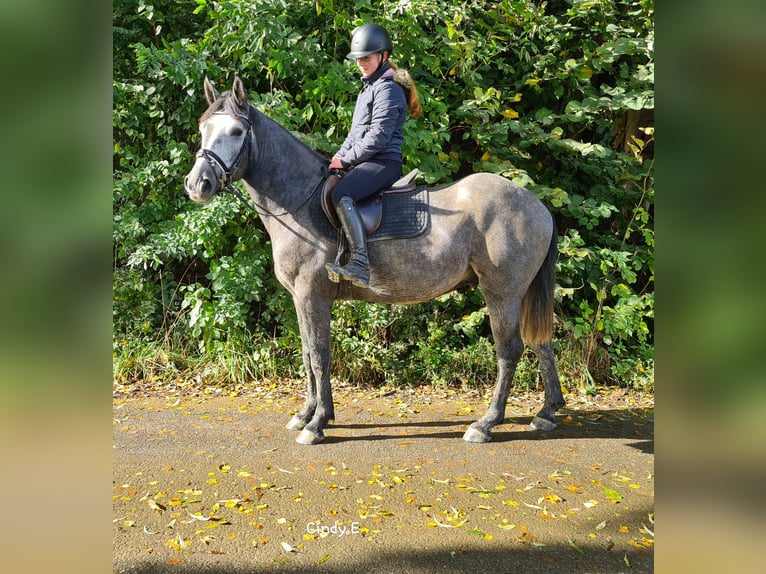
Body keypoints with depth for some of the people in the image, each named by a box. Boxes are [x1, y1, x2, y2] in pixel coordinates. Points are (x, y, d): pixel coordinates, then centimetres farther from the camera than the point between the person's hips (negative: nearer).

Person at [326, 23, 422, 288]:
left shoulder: (388, 88, -10)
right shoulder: (369, 87, 22)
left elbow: (377, 137, -19)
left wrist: (345, 159, -14)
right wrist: (337, 158, 9)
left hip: (383, 162, -11)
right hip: (364, 161, 11)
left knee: (341, 196, -34)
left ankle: (360, 264, -41)